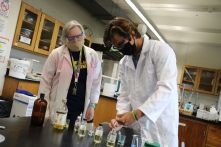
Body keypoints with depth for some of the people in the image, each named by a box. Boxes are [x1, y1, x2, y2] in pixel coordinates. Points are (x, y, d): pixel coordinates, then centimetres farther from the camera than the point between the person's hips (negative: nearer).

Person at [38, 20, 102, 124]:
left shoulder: (92, 55, 1)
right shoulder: (56, 54, -5)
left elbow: (96, 82, 7)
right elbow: (45, 81, -2)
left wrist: (92, 105, 4)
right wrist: (44, 109, -3)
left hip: (81, 110, 2)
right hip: (58, 109, -1)